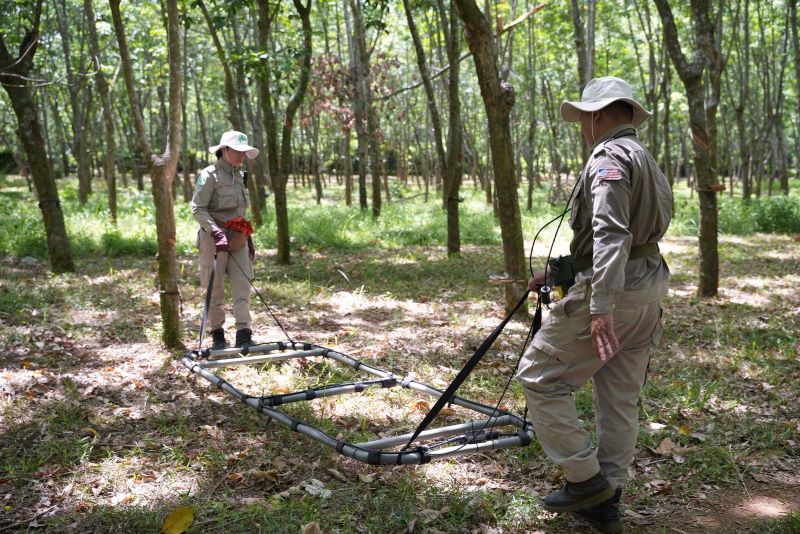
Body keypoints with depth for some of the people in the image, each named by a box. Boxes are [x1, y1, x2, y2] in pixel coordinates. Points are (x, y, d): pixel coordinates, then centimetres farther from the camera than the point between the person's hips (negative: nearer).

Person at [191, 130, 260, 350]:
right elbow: (198, 209, -14)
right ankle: (217, 335, 15)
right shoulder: (209, 175, -8)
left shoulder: (239, 176, 15)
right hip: (215, 239, -6)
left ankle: (244, 335, -2)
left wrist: (249, 237, 21)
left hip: (238, 240, 6)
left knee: (243, 287, -3)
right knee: (216, 289, 3)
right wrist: (216, 231, -26)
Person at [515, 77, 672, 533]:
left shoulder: (610, 157, -11)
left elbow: (611, 235, -25)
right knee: (621, 398, 13)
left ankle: (586, 478, 4)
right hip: (648, 290, 10)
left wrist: (601, 307, -31)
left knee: (540, 376, 1)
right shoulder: (647, 160, 21)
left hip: (612, 292, -10)